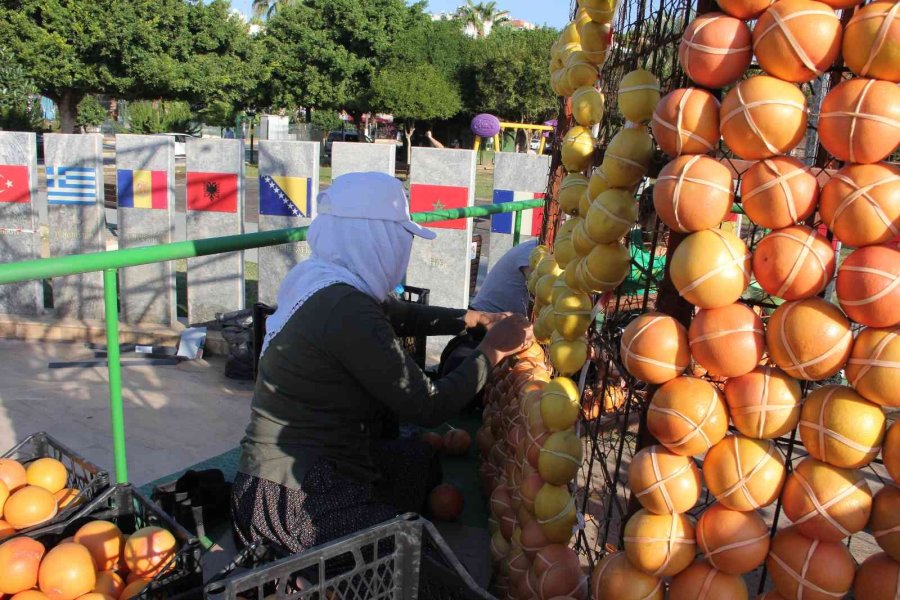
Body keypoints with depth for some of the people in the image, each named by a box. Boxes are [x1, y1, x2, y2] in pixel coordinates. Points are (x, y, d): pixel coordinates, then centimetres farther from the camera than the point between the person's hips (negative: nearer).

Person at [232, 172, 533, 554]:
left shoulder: (320, 281, 4)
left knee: (423, 459, 23)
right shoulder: (347, 311, -25)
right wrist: (493, 349, -7)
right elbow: (427, 407, -19)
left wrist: (478, 318, 17)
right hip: (298, 501, -10)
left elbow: (403, 316, 21)